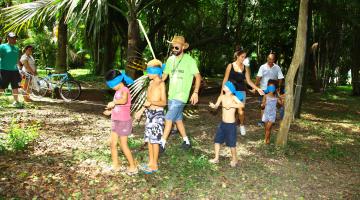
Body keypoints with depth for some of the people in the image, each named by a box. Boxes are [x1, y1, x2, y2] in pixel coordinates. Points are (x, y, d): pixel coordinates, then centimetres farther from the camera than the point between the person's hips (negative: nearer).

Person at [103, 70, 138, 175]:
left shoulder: (124, 90, -18)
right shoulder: (118, 91, 10)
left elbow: (124, 100, -42)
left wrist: (113, 102, -34)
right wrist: (110, 111, 22)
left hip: (124, 122, -9)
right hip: (116, 121, 9)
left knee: (123, 145, -1)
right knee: (112, 143, 12)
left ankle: (133, 166, 12)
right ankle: (115, 165, 25)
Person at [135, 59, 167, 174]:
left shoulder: (161, 84, -13)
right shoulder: (151, 83, 11)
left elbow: (163, 102, -18)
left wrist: (151, 102, -32)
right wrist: (141, 111, 21)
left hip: (157, 114, -8)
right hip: (149, 113, 8)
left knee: (155, 140, -1)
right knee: (149, 139, 13)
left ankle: (154, 165, 10)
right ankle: (151, 162, 25)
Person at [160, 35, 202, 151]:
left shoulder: (189, 60, -10)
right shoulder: (170, 59, 7)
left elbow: (198, 76, -8)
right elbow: (165, 75, 14)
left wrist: (195, 92, -16)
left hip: (181, 95, -7)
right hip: (171, 95, 7)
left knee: (168, 118, -12)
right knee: (178, 119, 15)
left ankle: (162, 143, -4)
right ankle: (186, 141, 30)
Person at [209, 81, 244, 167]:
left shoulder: (233, 97, -17)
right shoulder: (222, 96, -1)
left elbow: (242, 105, -31)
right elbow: (216, 106, 2)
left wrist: (231, 105, -36)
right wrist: (213, 106, -20)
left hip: (231, 124, -6)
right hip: (223, 123, 6)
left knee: (231, 143, 5)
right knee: (217, 140, 12)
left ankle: (234, 159, 27)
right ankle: (216, 158, 27)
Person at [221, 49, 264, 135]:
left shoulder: (245, 68, 2)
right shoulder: (230, 66, -4)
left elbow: (249, 81, 4)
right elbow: (225, 79, 0)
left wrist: (257, 88, -6)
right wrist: (222, 91, -2)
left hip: (241, 91, 1)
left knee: (241, 111, -3)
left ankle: (242, 125, 24)